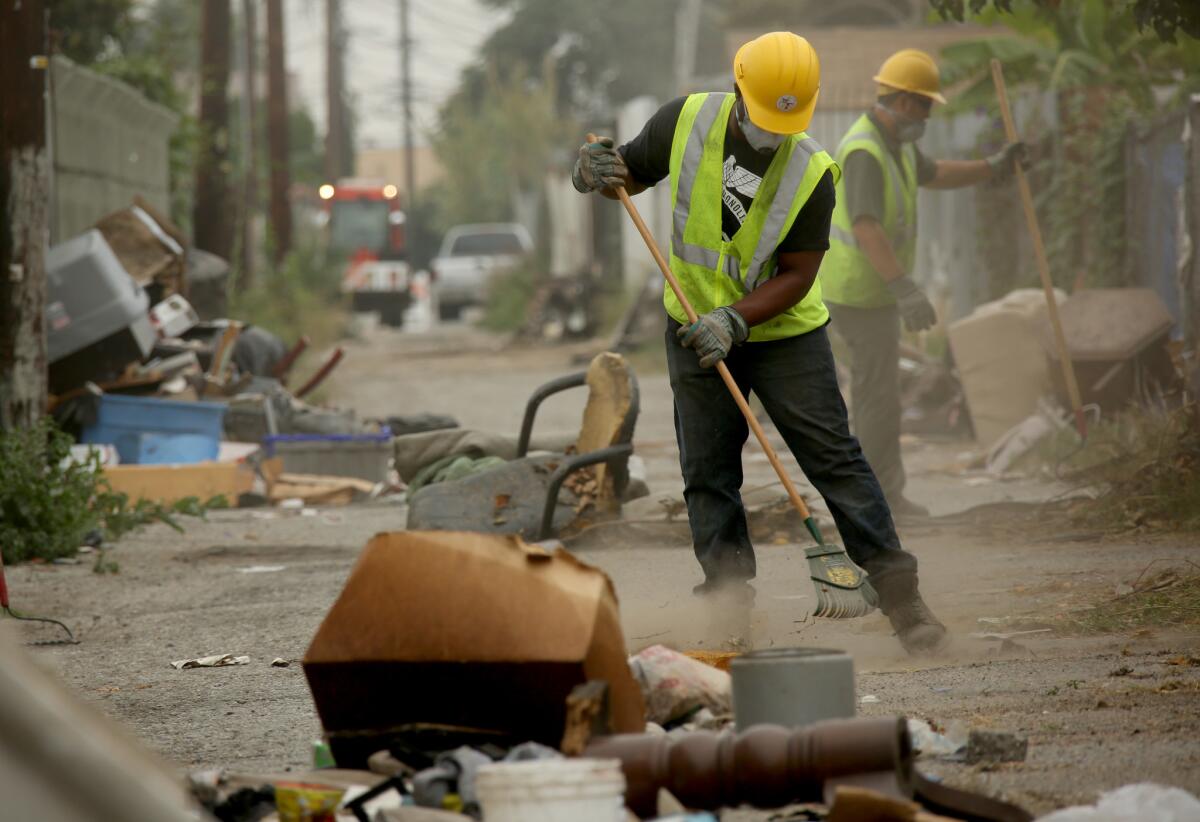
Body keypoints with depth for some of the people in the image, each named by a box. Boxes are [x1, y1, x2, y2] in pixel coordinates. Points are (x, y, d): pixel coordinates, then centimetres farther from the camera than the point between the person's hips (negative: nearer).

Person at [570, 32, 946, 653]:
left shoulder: (812, 173, -18)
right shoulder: (687, 122, -12)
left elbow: (796, 275, -16)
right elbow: (633, 172, 4)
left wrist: (734, 319, -29)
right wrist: (599, 171, -20)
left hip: (782, 331, -3)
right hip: (697, 329, 3)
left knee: (834, 458, -7)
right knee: (706, 473, 5)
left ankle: (897, 590, -5)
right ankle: (727, 594, 13)